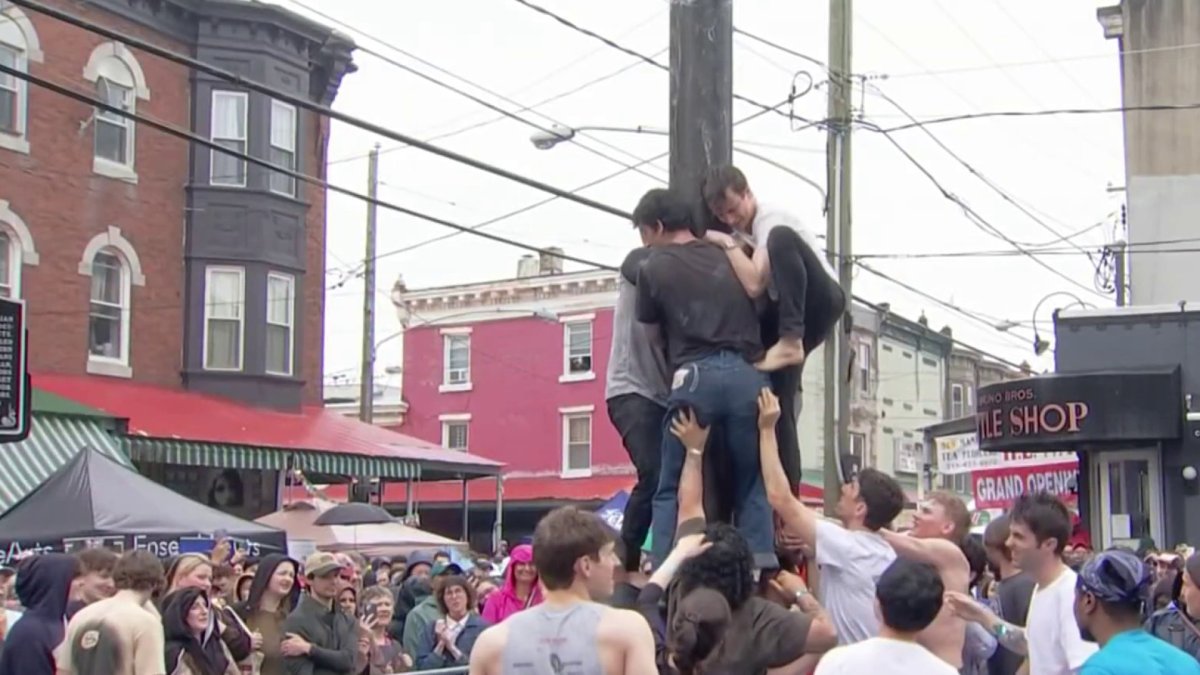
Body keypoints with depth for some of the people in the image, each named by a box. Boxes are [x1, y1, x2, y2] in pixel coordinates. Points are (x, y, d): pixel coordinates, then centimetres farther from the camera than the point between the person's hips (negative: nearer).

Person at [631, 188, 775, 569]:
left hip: (695, 377, -3)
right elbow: (760, 314, 23)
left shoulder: (654, 268, 9)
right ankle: (760, 569, -2)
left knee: (672, 488, 4)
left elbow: (648, 321, 19)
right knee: (752, 484, 10)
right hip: (747, 375, 3)